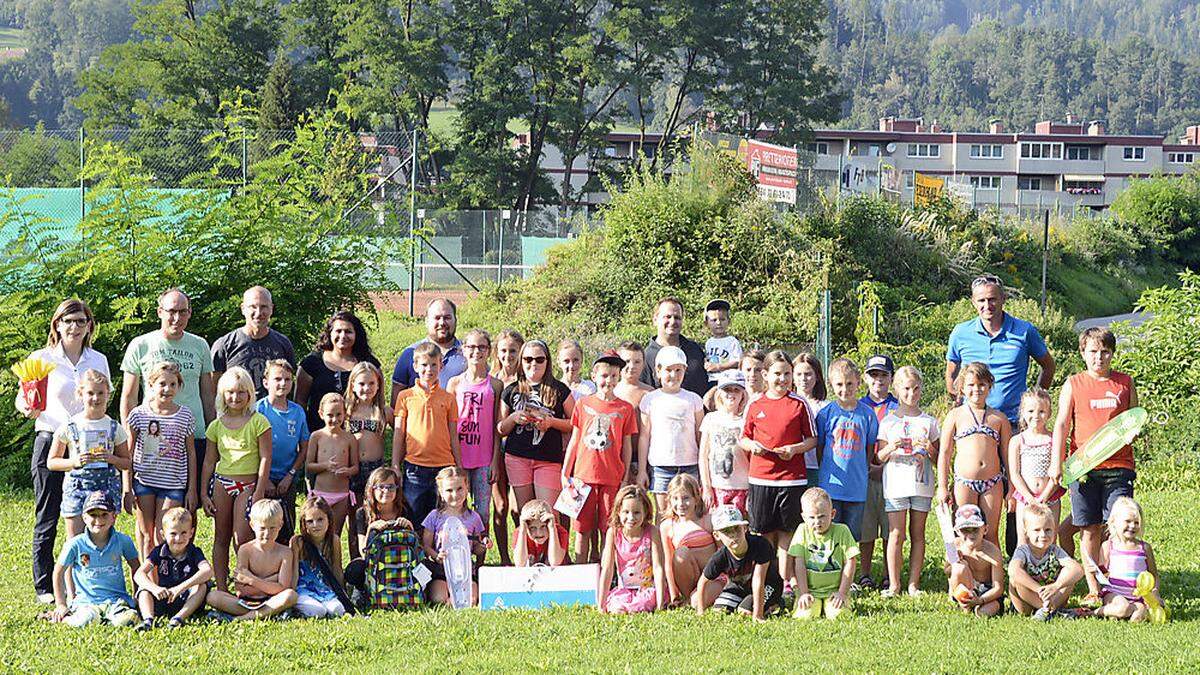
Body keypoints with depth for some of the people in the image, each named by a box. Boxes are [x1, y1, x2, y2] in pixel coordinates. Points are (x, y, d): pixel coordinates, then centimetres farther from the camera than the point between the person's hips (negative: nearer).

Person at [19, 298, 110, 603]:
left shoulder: (98, 360, 9)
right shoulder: (41, 359, 0)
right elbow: (21, 399, 1)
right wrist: (26, 408, -23)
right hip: (50, 442, -3)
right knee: (47, 520, 1)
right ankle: (44, 587, 9)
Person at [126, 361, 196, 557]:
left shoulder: (184, 416, 2)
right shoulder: (139, 414, 1)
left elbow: (191, 454, 7)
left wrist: (192, 490, 5)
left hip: (173, 484, -1)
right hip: (144, 481, 1)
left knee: (163, 537, -6)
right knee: (147, 535, 6)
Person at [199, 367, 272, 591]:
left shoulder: (258, 422, -4)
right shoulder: (217, 425, 8)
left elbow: (265, 458, -5)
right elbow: (209, 461, 13)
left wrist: (259, 492, -9)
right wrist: (204, 493, 9)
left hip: (248, 485, -4)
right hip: (221, 483, 4)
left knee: (243, 540, -9)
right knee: (220, 538, 6)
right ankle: (221, 589, 12)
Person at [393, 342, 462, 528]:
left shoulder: (448, 399, 7)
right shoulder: (405, 397, 5)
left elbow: (453, 436, 10)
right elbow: (399, 434, 7)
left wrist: (460, 468, 9)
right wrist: (395, 466, 4)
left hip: (444, 467, 1)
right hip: (414, 467, -1)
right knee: (415, 521, 3)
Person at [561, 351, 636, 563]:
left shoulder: (625, 409, 4)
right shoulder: (582, 404, 6)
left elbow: (627, 446, 7)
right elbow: (574, 441, 10)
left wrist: (626, 478, 3)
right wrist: (565, 473, 7)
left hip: (612, 478, -1)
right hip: (584, 475, 1)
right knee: (583, 528, 4)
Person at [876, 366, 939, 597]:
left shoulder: (929, 422, 9)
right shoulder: (888, 422, 6)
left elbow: (938, 461, 10)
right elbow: (879, 458, 6)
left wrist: (929, 449, -11)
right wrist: (890, 448, -14)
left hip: (922, 484, 1)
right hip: (895, 484, -1)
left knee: (918, 534, 3)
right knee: (896, 535, -5)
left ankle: (914, 583, 8)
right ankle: (893, 584, 0)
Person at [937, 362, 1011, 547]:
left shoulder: (999, 418, 11)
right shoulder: (955, 416, 6)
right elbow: (945, 453, 6)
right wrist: (942, 487, 1)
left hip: (993, 484, 1)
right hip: (963, 482, -1)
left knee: (990, 534, 4)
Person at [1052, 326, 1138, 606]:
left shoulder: (1125, 383, 11)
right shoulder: (1073, 384, 7)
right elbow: (1061, 424, 3)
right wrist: (1056, 463, -4)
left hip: (1119, 466, 0)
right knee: (1090, 530, 2)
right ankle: (1093, 591, 8)